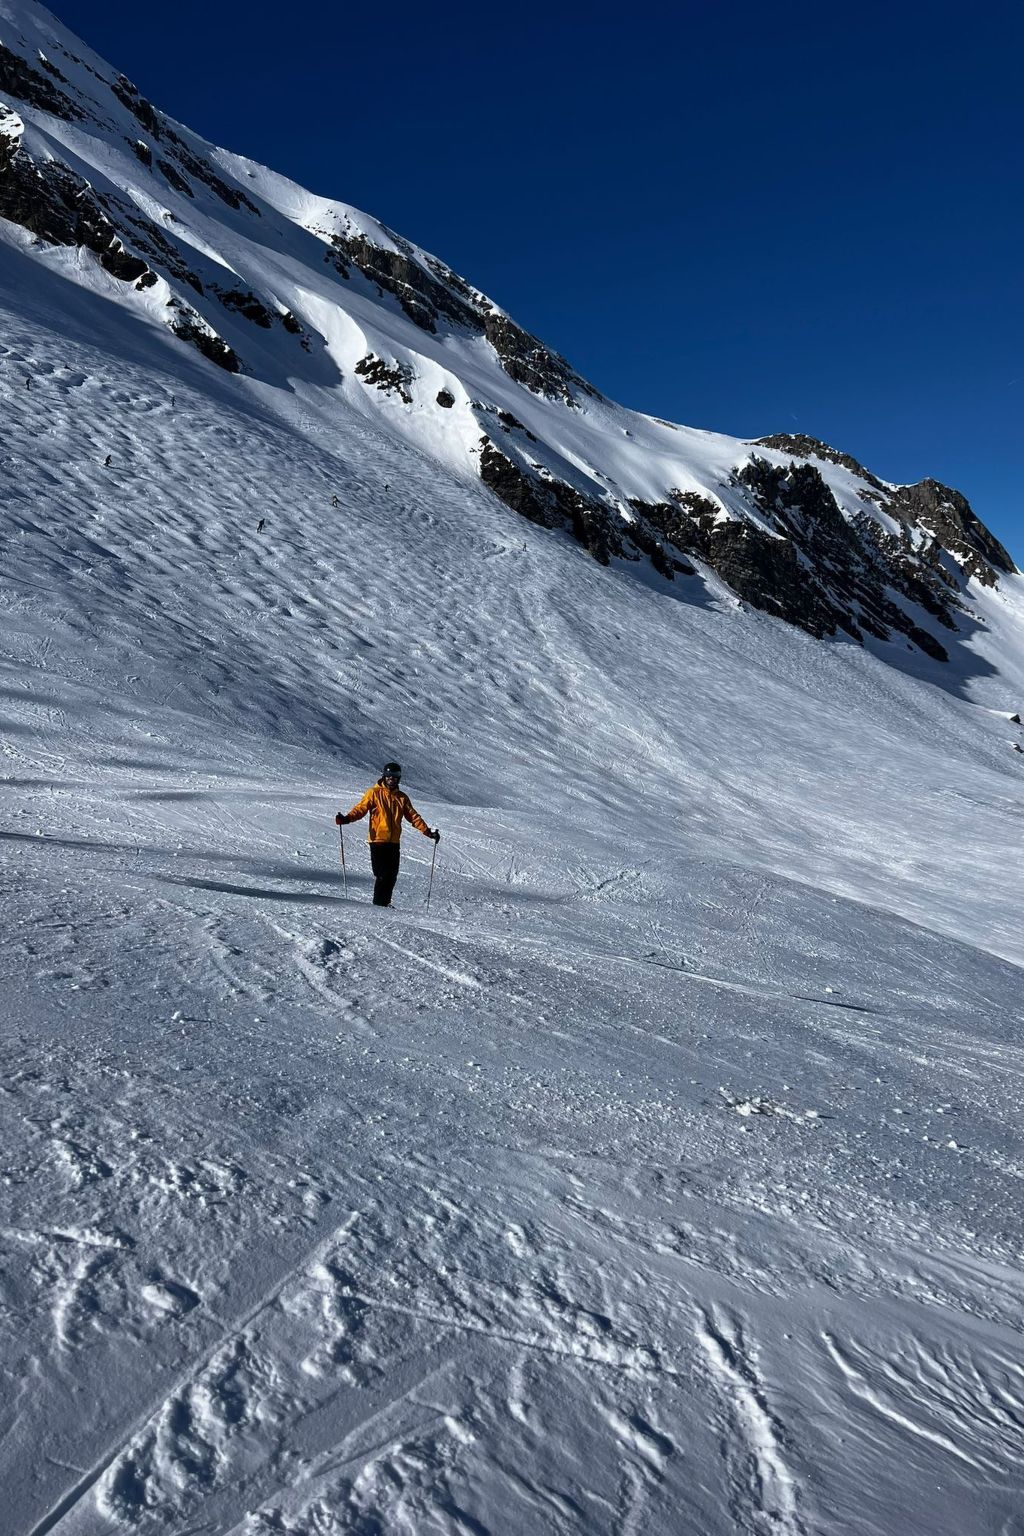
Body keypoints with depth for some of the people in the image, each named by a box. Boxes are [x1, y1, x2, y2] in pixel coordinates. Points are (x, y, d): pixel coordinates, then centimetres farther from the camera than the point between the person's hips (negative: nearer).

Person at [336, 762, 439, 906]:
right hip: (378, 840, -4)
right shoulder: (374, 793, 2)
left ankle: (385, 902, 17)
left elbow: (414, 816, 14)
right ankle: (378, 903, 2)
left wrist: (428, 832, 5)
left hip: (394, 842, 4)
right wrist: (347, 819, -24)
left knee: (392, 875, 4)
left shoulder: (402, 798, 14)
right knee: (382, 874, -9)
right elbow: (361, 808, -6)